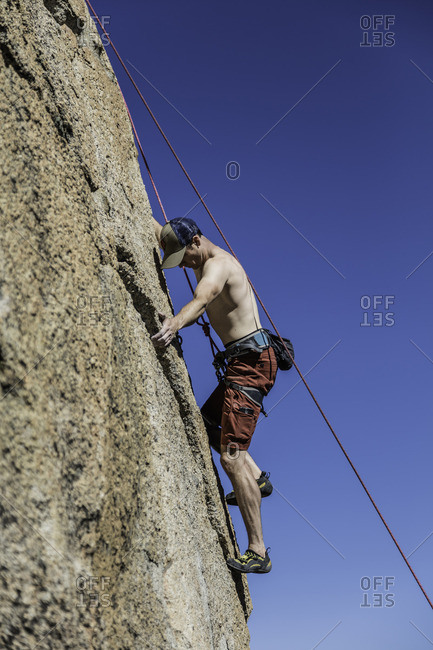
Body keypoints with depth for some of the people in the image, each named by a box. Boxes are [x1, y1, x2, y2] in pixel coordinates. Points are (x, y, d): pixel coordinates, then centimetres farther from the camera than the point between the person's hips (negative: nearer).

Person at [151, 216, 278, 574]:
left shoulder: (217, 264, -14)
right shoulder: (207, 259, 16)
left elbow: (203, 296, -39)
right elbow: (161, 233, 24)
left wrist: (175, 324, -58)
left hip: (251, 361, -11)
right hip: (244, 361, 11)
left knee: (231, 456, -14)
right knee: (208, 425, 25)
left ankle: (258, 551, -8)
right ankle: (257, 478, 27)